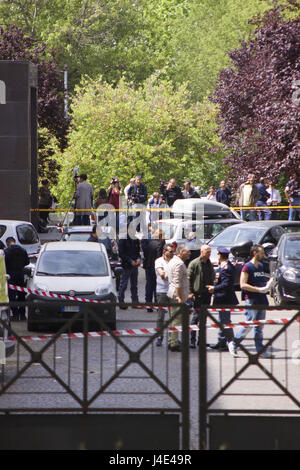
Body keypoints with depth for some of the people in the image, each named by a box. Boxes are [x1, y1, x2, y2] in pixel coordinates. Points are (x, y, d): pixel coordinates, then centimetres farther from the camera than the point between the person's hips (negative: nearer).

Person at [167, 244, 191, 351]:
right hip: (177, 295, -11)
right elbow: (177, 283, -21)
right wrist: (180, 297, -21)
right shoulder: (179, 264, -17)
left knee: (173, 319, 16)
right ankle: (174, 344, -8)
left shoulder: (173, 261, 16)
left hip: (172, 294, 11)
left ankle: (171, 342, 21)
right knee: (177, 319, -8)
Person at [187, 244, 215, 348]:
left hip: (207, 293, 7)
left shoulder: (209, 264, 13)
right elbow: (188, 278, -9)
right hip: (198, 294, -7)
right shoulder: (194, 263, -7)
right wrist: (190, 292, -14)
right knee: (196, 315, -9)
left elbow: (212, 278, 23)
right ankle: (192, 340, -6)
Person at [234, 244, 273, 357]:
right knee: (249, 324, -7)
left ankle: (260, 349, 10)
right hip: (252, 300, -7)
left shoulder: (261, 266, 15)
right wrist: (259, 289, -20)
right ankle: (234, 343, 8)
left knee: (259, 327, 8)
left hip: (262, 300, 7)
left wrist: (267, 286, 5)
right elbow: (243, 285, -17)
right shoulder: (247, 267, -9)